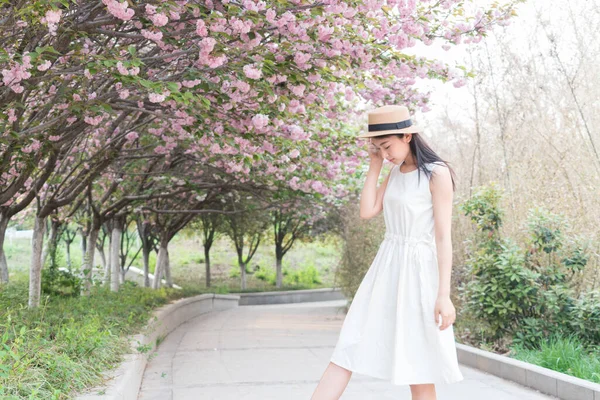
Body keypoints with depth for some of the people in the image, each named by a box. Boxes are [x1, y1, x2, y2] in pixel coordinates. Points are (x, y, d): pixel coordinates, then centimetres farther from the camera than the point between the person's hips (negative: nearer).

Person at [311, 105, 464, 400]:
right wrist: (374, 166, 3)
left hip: (419, 271, -7)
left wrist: (444, 295, -17)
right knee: (349, 347, 2)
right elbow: (367, 212, 3)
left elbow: (443, 237, -14)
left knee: (418, 365, 1)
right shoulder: (395, 172, 11)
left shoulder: (437, 174, -11)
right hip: (386, 266, 7)